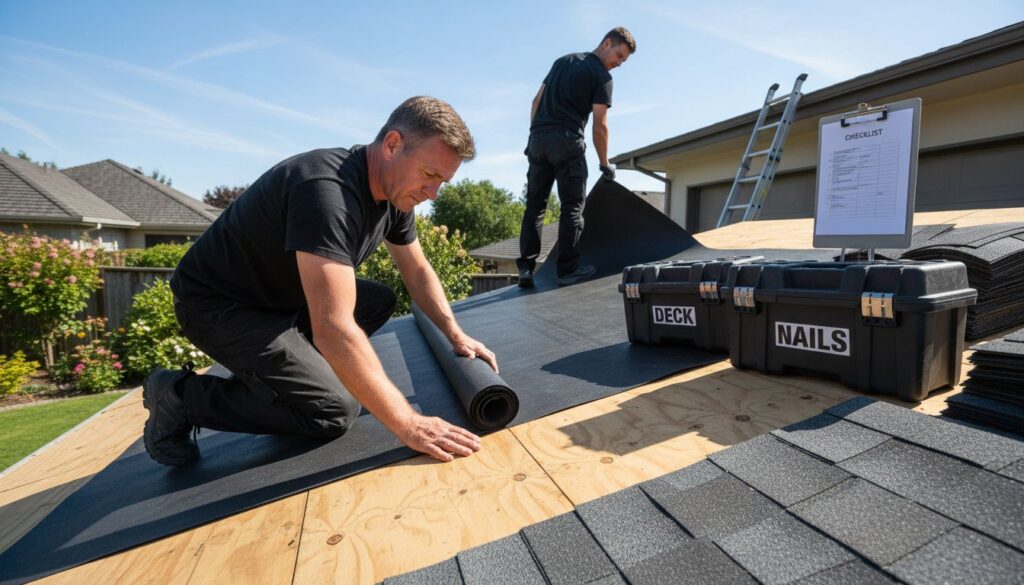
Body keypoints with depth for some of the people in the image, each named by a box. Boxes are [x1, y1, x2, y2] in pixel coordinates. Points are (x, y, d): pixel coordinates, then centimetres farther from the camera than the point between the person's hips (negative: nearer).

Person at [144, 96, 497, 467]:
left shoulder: (395, 192, -5)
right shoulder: (327, 191, -34)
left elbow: (418, 272, 8)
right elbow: (333, 329, -41)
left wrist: (456, 335, -1)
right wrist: (407, 425, -38)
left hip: (285, 297, 9)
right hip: (218, 304, -9)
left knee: (380, 302, 4)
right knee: (335, 412, -17)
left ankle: (288, 371, 7)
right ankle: (182, 395, -1)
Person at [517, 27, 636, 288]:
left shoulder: (563, 60, 24)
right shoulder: (602, 77, 4)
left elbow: (537, 101, 19)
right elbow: (599, 125, -3)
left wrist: (536, 134, 18)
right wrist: (605, 165, 4)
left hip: (537, 138, 6)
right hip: (567, 142, -6)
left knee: (535, 205, 6)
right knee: (572, 206, 0)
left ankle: (526, 267, 2)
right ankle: (568, 269, -1)